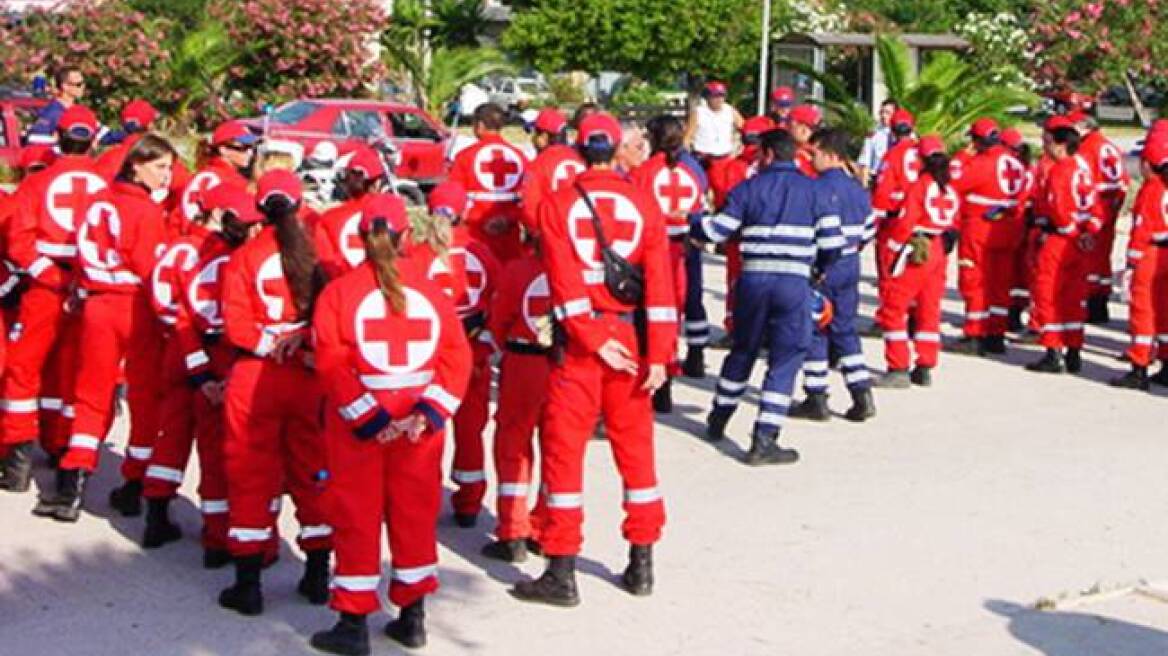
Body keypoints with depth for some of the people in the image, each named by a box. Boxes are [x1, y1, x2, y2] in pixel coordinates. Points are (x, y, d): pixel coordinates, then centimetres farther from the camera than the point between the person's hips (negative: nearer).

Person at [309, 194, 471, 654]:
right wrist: (428, 413, -10)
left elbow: (332, 363, -14)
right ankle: (412, 618, 21)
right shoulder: (430, 292, 2)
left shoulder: (339, 291, -6)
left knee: (357, 517, 5)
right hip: (419, 424, 2)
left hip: (355, 426, -2)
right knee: (415, 513, 13)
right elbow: (456, 355, -5)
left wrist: (369, 418, -14)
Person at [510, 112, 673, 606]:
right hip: (631, 334, 2)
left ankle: (561, 573, 3)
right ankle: (641, 565, 19)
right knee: (635, 445, 12)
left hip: (578, 338, -2)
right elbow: (659, 283, -4)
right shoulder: (642, 204, 1)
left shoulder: (558, 205, -3)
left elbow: (565, 281, -12)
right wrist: (659, 354, -3)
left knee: (563, 448, 3)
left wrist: (593, 338, -11)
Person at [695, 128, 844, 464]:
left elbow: (717, 230, 5)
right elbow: (832, 241, 2)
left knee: (743, 349, 21)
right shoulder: (815, 191, 6)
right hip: (794, 284, -2)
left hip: (753, 279, 2)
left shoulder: (748, 188, 6)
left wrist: (692, 223, 26)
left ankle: (718, 420, 34)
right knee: (784, 360, 2)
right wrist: (819, 268, 22)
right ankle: (764, 440, -3)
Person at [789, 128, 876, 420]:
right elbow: (869, 229, 15)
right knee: (845, 328, 14)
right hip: (850, 265, 7)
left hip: (821, 267, -7)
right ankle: (862, 396, 8)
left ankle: (816, 399, 6)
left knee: (814, 330, 3)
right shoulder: (858, 188, 8)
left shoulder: (818, 188, -16)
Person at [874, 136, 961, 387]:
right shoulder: (952, 190, 8)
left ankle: (898, 369, -4)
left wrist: (892, 248, -7)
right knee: (929, 310, 13)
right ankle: (925, 368, 16)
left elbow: (906, 221, -14)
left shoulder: (919, 185, -10)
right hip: (939, 254, 7)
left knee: (893, 309, 0)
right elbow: (953, 225, 9)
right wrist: (943, 244, 16)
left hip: (914, 252, -7)